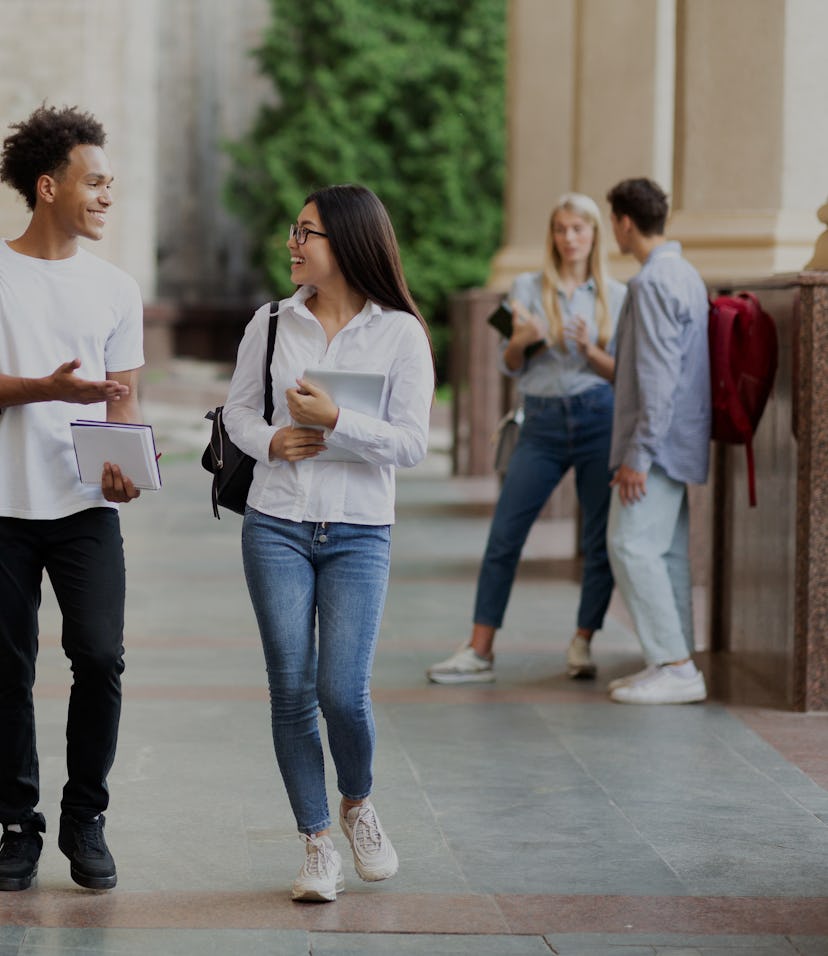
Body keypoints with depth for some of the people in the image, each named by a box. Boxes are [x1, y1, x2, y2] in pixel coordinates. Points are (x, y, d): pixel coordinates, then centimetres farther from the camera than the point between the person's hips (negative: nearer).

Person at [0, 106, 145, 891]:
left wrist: (122, 458, -8)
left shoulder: (116, 290, 10)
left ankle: (84, 819, 9)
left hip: (86, 504, 2)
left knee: (100, 657, -8)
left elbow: (124, 397, 11)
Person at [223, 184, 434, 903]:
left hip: (359, 533, -2)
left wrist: (334, 422, -17)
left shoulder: (400, 333, -3)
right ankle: (318, 844, 12)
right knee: (291, 689, -1)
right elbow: (239, 407, 14)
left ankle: (357, 804, 22)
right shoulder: (272, 323, 5)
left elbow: (411, 443, -6)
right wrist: (270, 441, -7)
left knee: (343, 691, -10)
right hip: (277, 526, 2)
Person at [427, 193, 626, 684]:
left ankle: (582, 645, 12)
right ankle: (480, 651, 0)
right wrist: (520, 341, -16)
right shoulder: (528, 288, 6)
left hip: (598, 419, 0)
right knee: (504, 534, -4)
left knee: (602, 541, -1)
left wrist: (591, 351, -14)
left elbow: (622, 373, 6)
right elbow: (512, 366, 6)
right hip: (542, 423, 0)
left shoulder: (616, 296, 6)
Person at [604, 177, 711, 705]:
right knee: (668, 551, 11)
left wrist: (638, 454, -21)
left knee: (632, 546, -9)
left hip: (659, 440, -10)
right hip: (680, 442, 10)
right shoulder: (687, 275, 15)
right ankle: (675, 664, 14)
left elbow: (658, 378, -22)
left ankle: (675, 667, -10)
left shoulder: (653, 284, -17)